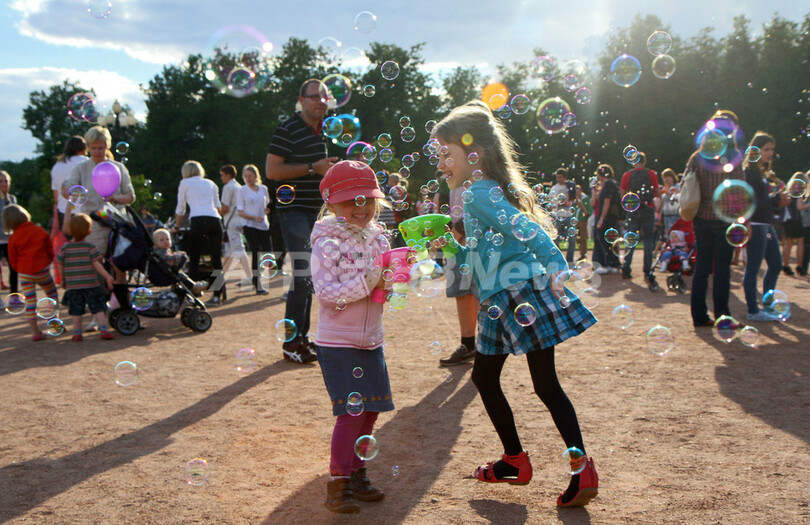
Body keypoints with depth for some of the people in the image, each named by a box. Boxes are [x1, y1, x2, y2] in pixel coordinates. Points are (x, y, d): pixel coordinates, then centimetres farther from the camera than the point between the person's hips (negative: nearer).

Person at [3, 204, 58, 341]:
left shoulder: (13, 238, -3)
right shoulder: (40, 231, 2)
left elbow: (13, 260, 2)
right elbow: (50, 252, 8)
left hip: (24, 273, 0)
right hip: (42, 270, 0)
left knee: (29, 301, 3)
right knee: (52, 294, 21)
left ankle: (35, 331, 0)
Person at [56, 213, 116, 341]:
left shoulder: (65, 248, 2)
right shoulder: (90, 247, -6)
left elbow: (60, 266, 7)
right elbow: (96, 264, -10)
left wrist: (63, 280, 21)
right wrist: (107, 276, -4)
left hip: (72, 286, 2)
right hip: (90, 284, -2)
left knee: (76, 311, 9)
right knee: (98, 308, 3)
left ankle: (77, 333, 11)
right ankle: (103, 330, -2)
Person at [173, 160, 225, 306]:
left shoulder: (185, 183, 15)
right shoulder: (211, 183, 24)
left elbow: (180, 210, 19)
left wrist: (176, 226, 33)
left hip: (197, 221, -3)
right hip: (215, 220, 3)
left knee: (194, 260, 6)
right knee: (216, 260, 2)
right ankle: (217, 295, -1)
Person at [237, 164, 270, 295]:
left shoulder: (263, 189, 11)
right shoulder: (242, 190, 1)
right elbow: (240, 212, -3)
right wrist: (254, 217, -17)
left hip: (264, 225, 3)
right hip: (250, 226, -3)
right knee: (255, 255, -8)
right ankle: (258, 285, -1)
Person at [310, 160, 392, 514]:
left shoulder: (378, 239, 7)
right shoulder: (327, 244, -13)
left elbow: (384, 283, 11)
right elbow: (326, 293, -21)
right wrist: (368, 281, -27)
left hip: (371, 341, 7)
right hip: (338, 343, -7)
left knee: (370, 410, 12)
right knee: (352, 412, -8)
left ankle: (356, 474, 27)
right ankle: (337, 484, 5)